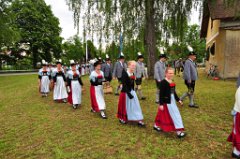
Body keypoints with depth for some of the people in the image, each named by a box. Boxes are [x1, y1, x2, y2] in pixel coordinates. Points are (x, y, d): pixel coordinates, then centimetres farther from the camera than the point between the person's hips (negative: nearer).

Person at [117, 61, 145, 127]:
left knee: (135, 106, 6)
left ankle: (139, 120, 12)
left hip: (132, 91, 7)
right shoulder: (124, 73, -17)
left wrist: (132, 91, 11)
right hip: (125, 92, -6)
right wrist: (129, 93, -23)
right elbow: (124, 85, -20)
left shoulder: (132, 74, 4)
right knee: (125, 106, 9)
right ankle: (122, 118, 31)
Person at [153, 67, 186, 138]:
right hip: (166, 102, -10)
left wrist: (178, 99, 20)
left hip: (172, 101, 10)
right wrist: (161, 104, -19)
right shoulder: (163, 82, -18)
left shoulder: (172, 82, 9)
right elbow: (161, 94, -18)